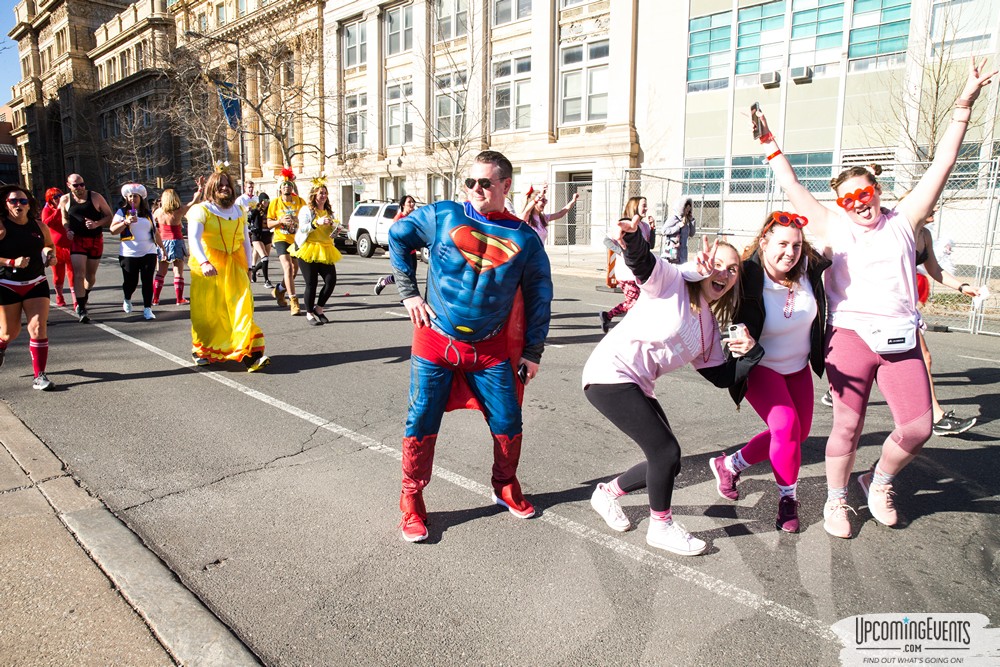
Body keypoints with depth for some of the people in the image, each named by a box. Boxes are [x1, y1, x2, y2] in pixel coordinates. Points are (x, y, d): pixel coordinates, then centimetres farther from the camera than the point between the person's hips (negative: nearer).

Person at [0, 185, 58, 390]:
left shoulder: (38, 226, 2)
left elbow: (49, 245, 22)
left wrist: (51, 255, 3)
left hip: (36, 284, 2)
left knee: (39, 328, -9)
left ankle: (39, 376, -3)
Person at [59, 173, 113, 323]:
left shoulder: (95, 197, -2)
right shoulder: (65, 200, 3)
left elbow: (109, 216, 1)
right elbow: (64, 218, 17)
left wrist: (97, 224, -17)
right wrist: (67, 230, -3)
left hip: (96, 240, 1)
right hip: (77, 240, -1)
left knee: (91, 275, 13)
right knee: (79, 274, -13)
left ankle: (84, 298, 40)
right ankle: (81, 308, -12)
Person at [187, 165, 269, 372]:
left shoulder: (239, 212, 14)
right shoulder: (201, 210, -2)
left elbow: (246, 241, 19)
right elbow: (194, 238, -17)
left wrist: (247, 267, 13)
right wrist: (204, 262, -33)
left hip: (234, 268, 3)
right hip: (208, 269, -3)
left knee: (242, 306, -10)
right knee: (207, 310, 4)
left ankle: (250, 354, -18)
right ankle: (202, 351, 25)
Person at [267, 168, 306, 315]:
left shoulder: (300, 201, 1)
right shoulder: (275, 202, -2)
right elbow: (269, 224, 0)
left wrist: (297, 220, -17)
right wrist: (281, 221, -19)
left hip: (296, 239, 3)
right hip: (281, 239, -3)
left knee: (294, 270, 14)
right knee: (288, 267, -20)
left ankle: (279, 291, 41)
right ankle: (293, 301, -20)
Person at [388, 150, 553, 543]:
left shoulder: (524, 240, -4)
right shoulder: (442, 216, -6)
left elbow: (539, 296, 6)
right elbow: (398, 236, 9)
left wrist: (532, 352, 6)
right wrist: (408, 293, 4)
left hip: (491, 349, 1)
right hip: (435, 342, -1)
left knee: (508, 424, 5)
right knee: (422, 422, 0)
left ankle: (505, 487, 33)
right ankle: (411, 500, 20)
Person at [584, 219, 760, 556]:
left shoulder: (708, 325, 15)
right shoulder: (672, 280, -7)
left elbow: (722, 376, 13)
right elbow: (642, 259, -27)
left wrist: (751, 352, -5)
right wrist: (631, 236, -50)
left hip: (637, 388, 9)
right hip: (610, 373, -9)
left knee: (667, 461, 11)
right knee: (666, 452, -11)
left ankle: (607, 493, 33)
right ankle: (661, 527, 12)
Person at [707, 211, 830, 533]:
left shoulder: (809, 268, -15)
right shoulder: (748, 280, -29)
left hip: (798, 366, 7)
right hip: (760, 367, -6)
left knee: (798, 433, 15)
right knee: (787, 426, -22)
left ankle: (730, 465, 31)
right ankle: (788, 499, 2)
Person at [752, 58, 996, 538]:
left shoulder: (902, 221, 10)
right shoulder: (832, 227, 7)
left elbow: (942, 164, 7)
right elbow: (792, 187, 9)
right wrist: (769, 143, 10)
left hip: (900, 338, 2)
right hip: (851, 335, -2)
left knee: (917, 429, -4)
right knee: (848, 427, -1)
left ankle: (878, 483, 24)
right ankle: (835, 500, 20)